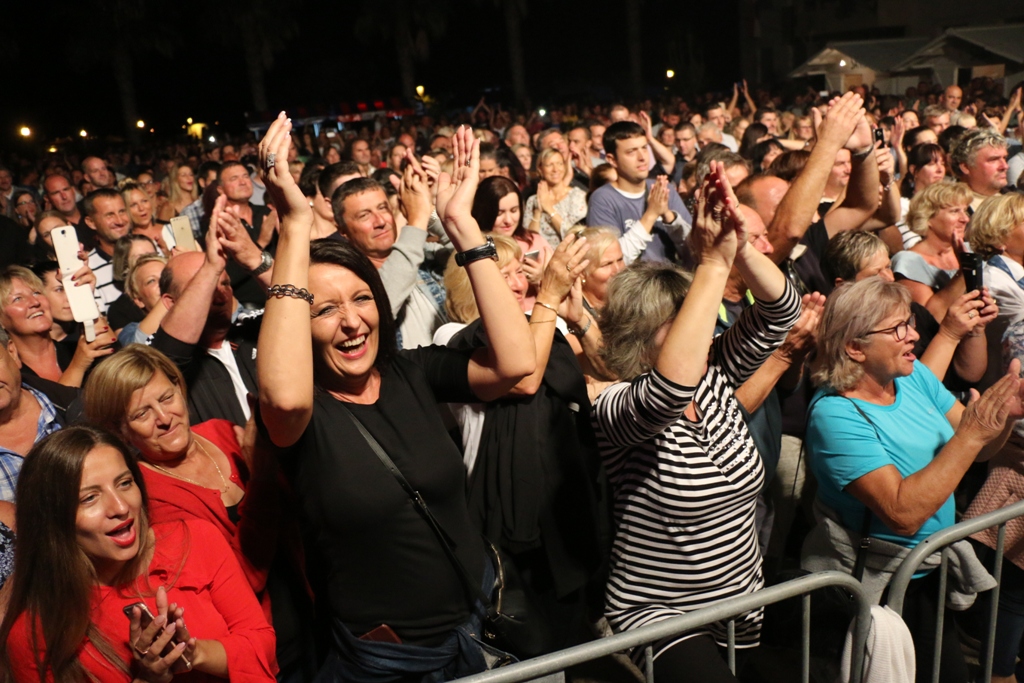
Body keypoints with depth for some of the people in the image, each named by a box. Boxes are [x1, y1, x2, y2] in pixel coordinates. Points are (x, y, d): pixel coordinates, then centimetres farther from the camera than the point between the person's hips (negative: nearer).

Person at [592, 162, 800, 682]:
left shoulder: (715, 378, 2)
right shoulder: (615, 409, -17)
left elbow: (780, 311, -5)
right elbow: (670, 388, -38)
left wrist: (740, 246, -24)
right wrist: (714, 263, -35)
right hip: (659, 615, -6)